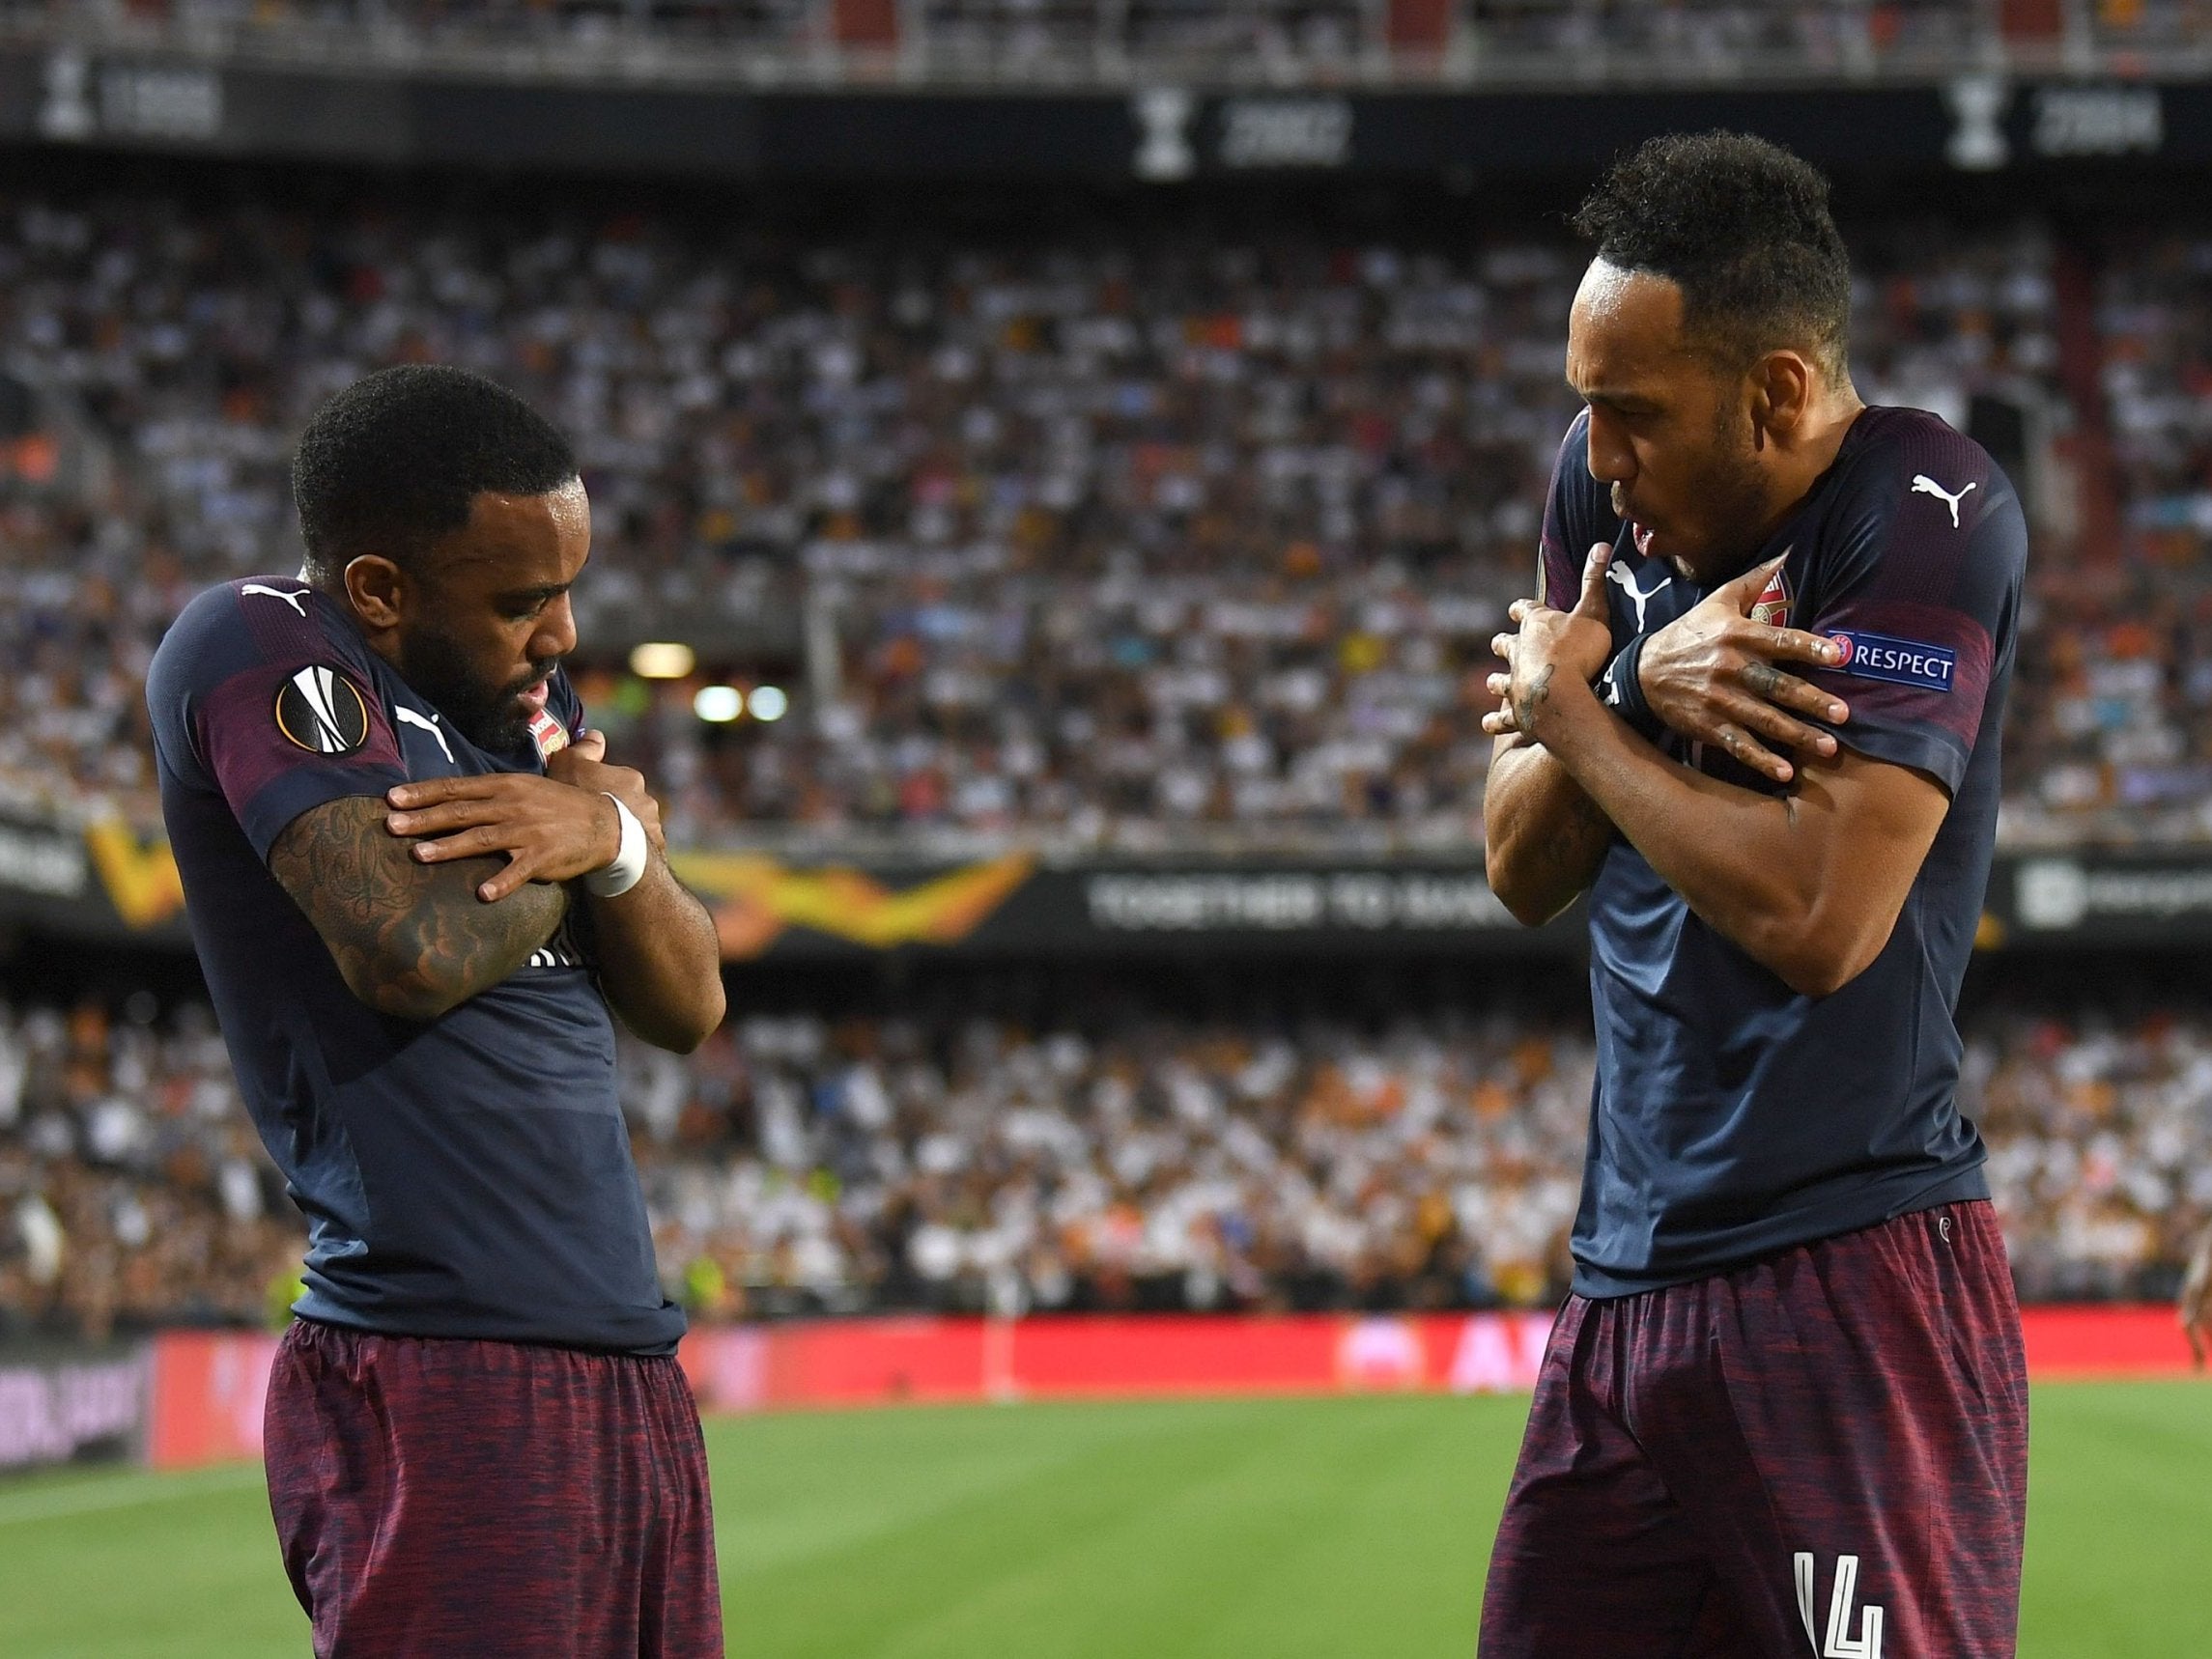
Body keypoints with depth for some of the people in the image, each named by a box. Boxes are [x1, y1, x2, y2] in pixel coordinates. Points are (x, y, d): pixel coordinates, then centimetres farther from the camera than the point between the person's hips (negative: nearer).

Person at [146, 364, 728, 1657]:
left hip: (632, 1368, 8)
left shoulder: (528, 696, 18)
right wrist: (608, 816, -2)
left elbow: (689, 1008, 17)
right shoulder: (261, 652, -7)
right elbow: (417, 948, -21)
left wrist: (610, 844, -4)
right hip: (438, 1390, -8)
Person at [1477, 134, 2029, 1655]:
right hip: (1624, 1279, 7)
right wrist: (1639, 692, -9)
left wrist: (1573, 712, -7)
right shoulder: (1606, 484, 10)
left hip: (1854, 1284, -7)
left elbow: (1817, 915, -21)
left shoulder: (1929, 510, -13)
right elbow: (1523, 870, 11)